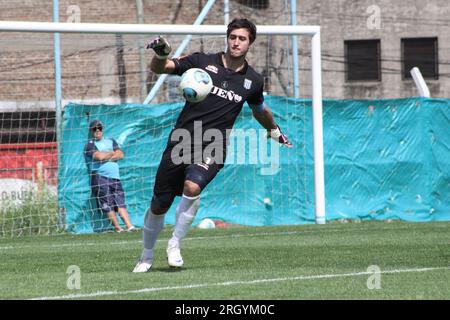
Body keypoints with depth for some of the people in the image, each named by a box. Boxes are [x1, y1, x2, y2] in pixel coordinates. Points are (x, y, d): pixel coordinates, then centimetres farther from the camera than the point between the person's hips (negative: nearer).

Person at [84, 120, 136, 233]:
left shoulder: (110, 141, 22)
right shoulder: (90, 144, 5)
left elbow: (120, 155, 9)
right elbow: (100, 156, -12)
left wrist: (107, 156, -4)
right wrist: (112, 153, 5)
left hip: (115, 177, 5)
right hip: (99, 176, -5)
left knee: (120, 202, -5)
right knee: (107, 204, -11)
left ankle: (130, 226, -15)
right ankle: (117, 227, -9)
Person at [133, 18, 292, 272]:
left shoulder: (253, 80, 8)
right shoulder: (203, 62, 1)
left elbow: (260, 110, 30)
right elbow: (159, 68, -3)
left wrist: (275, 130, 45)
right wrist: (161, 54, -25)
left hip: (212, 149, 0)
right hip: (181, 142, 0)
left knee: (192, 187, -30)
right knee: (159, 204, 3)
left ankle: (175, 245, -13)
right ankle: (147, 257, 26)